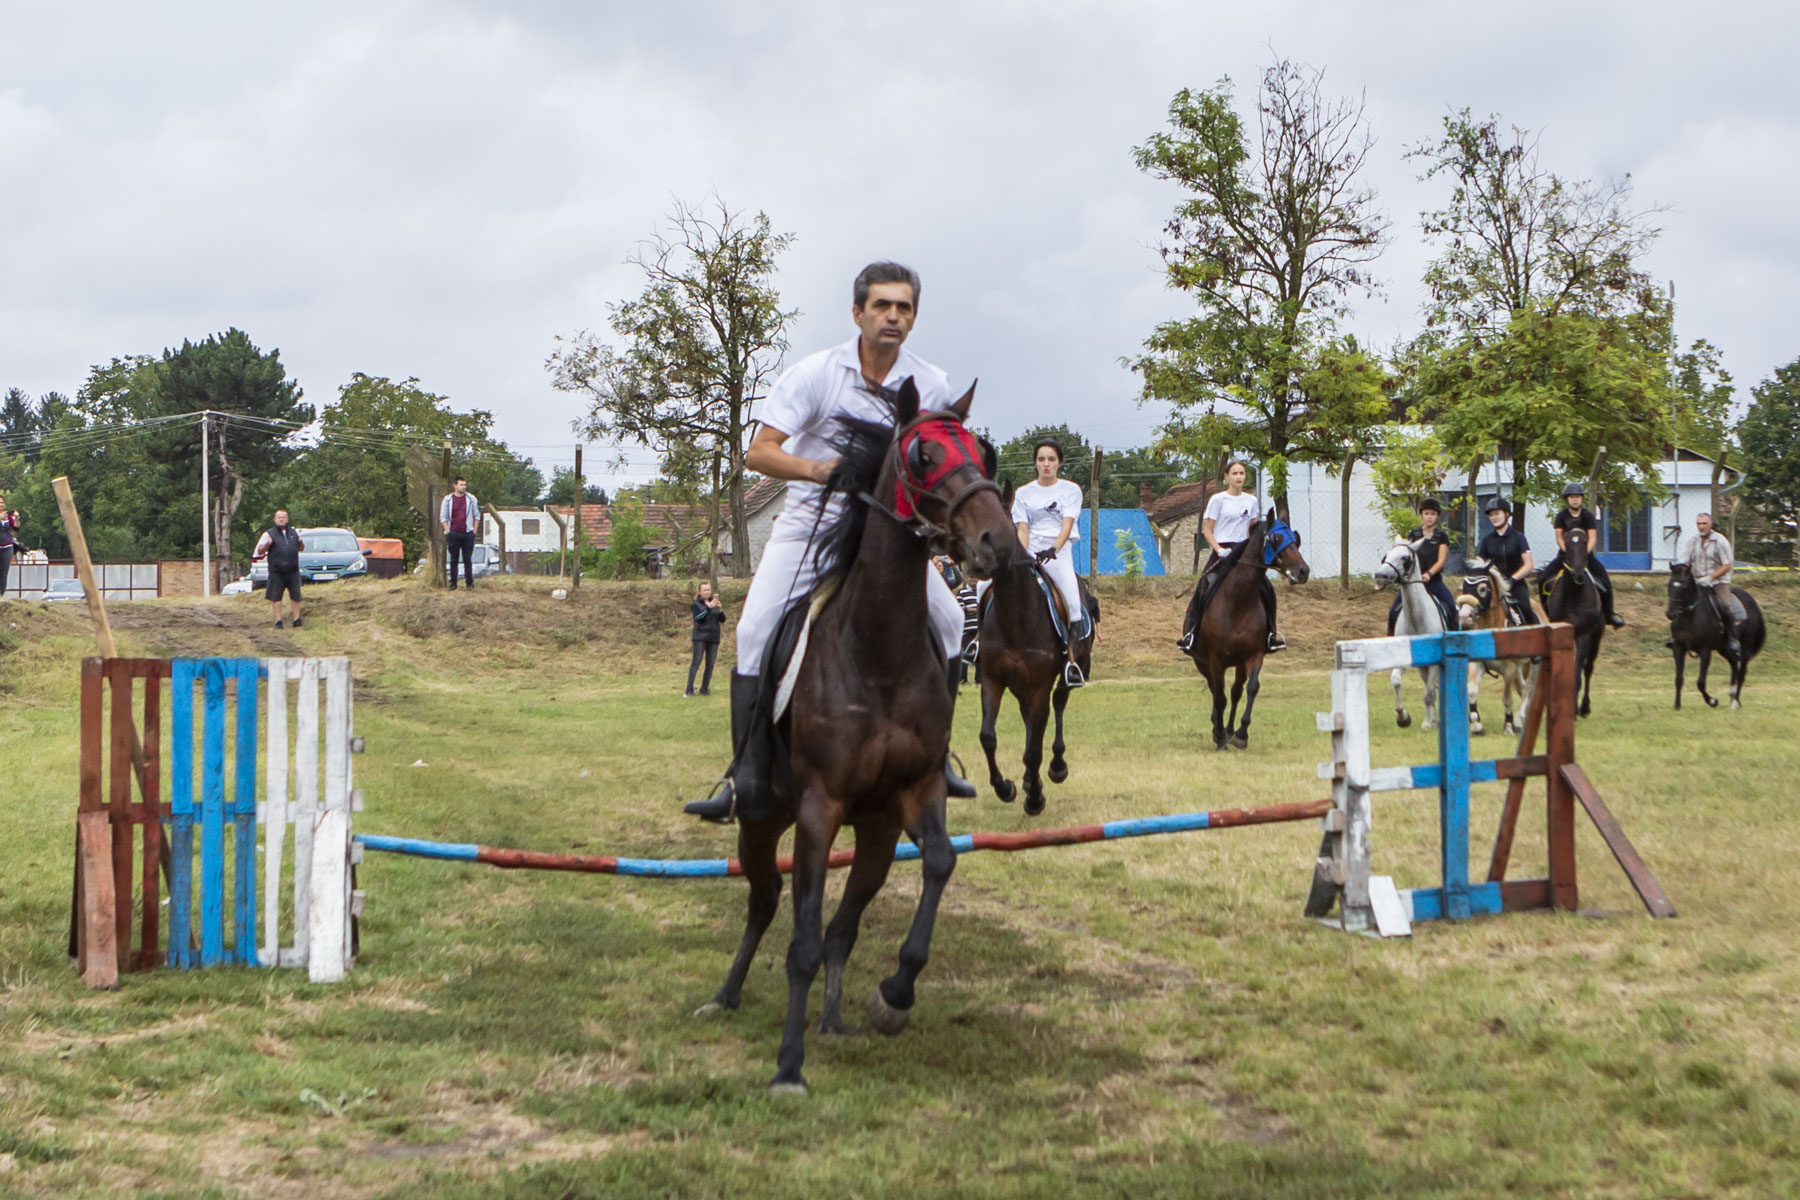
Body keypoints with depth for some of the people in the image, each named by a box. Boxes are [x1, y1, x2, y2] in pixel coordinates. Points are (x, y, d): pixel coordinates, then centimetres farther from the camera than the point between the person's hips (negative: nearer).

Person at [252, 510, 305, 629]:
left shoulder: (294, 532, 16)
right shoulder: (269, 534, 4)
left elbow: (301, 548, 25)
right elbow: (260, 551, 3)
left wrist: (301, 542, 3)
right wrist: (267, 544, -16)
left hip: (293, 570, 3)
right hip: (276, 572, -3)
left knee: (295, 596, 1)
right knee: (276, 596, -3)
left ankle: (296, 619, 7)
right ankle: (278, 621, 0)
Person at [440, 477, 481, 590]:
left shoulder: (471, 498, 6)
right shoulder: (448, 499, 4)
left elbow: (477, 515, 11)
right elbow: (443, 517, 7)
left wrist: (475, 530, 2)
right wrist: (448, 531, -3)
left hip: (468, 533, 0)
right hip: (454, 534, 0)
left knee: (468, 559, 1)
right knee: (453, 559, 2)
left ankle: (469, 582, 5)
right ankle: (453, 583, 6)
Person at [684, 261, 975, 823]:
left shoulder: (932, 385, -5)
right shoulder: (816, 373, -12)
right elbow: (759, 451, -18)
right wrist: (816, 469, -36)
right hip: (809, 523, -3)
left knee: (948, 619, -7)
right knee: (756, 630, -18)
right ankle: (747, 781, -15)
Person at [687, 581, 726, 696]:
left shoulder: (715, 602, 12)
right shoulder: (696, 604, 1)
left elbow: (722, 620, 7)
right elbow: (698, 617, -17)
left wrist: (720, 609, -12)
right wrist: (709, 607, -26)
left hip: (713, 637, 4)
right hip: (700, 637, -4)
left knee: (710, 664, 3)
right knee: (696, 662, -9)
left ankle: (705, 688, 10)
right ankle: (689, 689, -8)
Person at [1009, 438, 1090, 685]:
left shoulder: (1070, 490, 7)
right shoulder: (1024, 493, 12)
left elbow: (1067, 525, -5)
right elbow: (1022, 528, 4)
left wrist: (1053, 549, -23)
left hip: (1059, 553, -2)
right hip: (1030, 553, 2)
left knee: (1072, 603, -22)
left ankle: (1070, 658, -7)